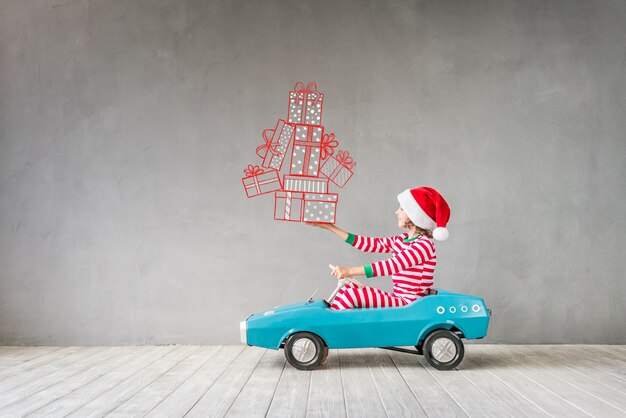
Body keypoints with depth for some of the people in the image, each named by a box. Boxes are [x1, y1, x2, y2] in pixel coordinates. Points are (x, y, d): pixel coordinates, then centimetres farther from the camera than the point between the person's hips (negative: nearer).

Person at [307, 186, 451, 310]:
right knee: (346, 289, 5)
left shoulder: (424, 244, -16)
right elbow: (369, 243, 9)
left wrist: (349, 271, -31)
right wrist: (330, 227, 9)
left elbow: (391, 266, -27)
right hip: (398, 298, 9)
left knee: (350, 295, -18)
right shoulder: (400, 240, 12)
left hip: (409, 303, -9)